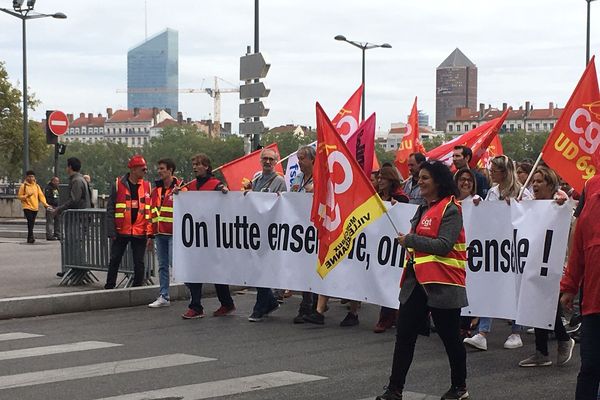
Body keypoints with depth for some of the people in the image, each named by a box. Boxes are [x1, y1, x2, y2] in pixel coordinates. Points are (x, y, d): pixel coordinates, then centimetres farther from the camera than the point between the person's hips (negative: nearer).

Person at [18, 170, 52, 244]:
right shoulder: (23, 186, -2)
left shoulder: (37, 186, 9)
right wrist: (27, 196, -19)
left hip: (35, 207, 4)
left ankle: (29, 238, 15)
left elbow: (41, 195, 6)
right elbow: (19, 196, -1)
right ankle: (31, 237, -22)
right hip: (27, 207, -4)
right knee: (30, 221, -18)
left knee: (32, 223, 7)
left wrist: (45, 204, -6)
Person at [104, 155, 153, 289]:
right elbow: (110, 210, 0)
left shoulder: (147, 186, 6)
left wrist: (150, 233, 0)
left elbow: (150, 211, 7)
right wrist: (112, 232, -6)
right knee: (114, 261, 7)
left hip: (140, 233, 1)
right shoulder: (118, 184, -1)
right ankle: (109, 288, 17)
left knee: (139, 263, 5)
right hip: (121, 232, -1)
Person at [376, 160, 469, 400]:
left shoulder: (450, 209, -11)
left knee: (449, 336, 5)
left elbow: (444, 245, -21)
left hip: (442, 284, -8)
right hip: (417, 281, 9)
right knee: (404, 333, 3)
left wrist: (410, 240, -16)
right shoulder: (423, 209, 18)